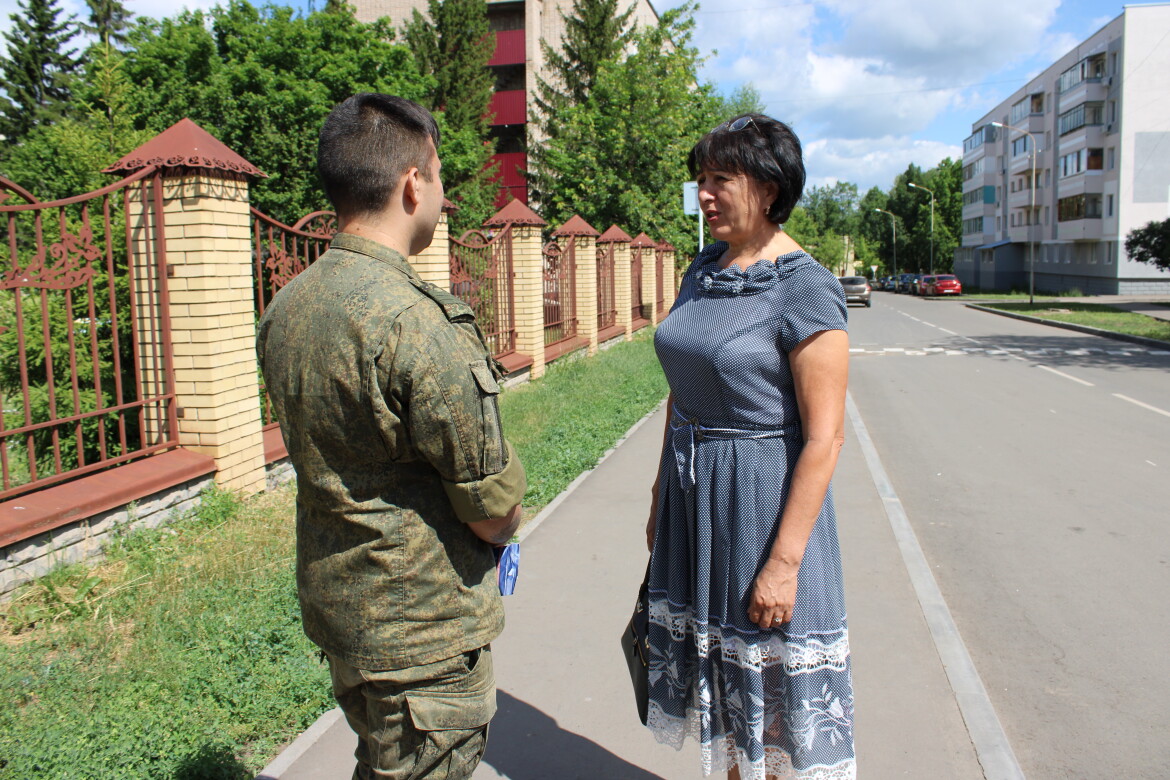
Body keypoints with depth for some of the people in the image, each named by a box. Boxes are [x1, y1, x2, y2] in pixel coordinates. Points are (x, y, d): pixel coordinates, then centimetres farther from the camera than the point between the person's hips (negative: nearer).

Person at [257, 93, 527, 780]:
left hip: (331, 597, 8)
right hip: (421, 629, -8)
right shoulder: (416, 322, -26)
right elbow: (492, 509, -21)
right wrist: (504, 520, 3)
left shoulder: (285, 309, 1)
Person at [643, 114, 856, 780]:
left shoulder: (805, 289, -16)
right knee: (718, 671, 20)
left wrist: (784, 561, -20)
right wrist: (662, 495, 14)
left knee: (771, 677, 8)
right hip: (695, 497, 7)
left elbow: (824, 436, -19)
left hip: (766, 497, -7)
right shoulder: (704, 270, 6)